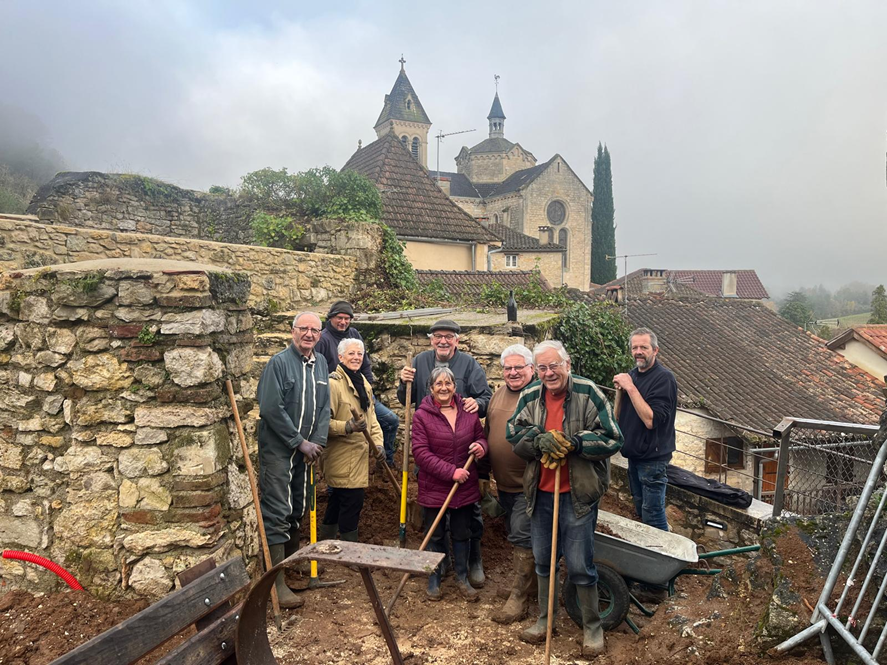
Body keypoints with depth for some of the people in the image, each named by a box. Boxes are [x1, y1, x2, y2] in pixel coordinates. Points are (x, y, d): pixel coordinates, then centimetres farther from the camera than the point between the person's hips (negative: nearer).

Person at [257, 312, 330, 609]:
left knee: (297, 509, 16)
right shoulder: (278, 363, -12)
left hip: (305, 449, 7)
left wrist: (317, 442, -2)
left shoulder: (321, 364, 9)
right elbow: (271, 408, -18)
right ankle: (277, 581, -1)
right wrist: (300, 442, -15)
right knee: (277, 512, -5)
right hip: (277, 449, -7)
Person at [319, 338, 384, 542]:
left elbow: (371, 417, 16)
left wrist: (378, 443, 5)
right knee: (352, 502, -6)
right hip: (343, 458, -9)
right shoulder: (333, 383, -15)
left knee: (337, 502, 18)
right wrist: (348, 426, -32)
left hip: (360, 456, 9)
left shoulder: (364, 383, 13)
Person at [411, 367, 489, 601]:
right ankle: (434, 579, 29)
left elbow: (481, 437, 13)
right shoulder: (422, 415, -10)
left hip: (466, 487, 3)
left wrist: (481, 446, -13)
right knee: (435, 536, 11)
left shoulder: (468, 412, 1)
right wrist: (451, 472, -21)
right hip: (434, 488, -3)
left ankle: (462, 578, 33)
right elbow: (420, 452, -16)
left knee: (462, 534, 16)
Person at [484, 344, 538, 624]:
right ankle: (529, 578, 38)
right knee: (515, 534, 20)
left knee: (522, 536, -5)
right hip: (503, 482, 8)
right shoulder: (498, 395, 10)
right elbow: (488, 430, 22)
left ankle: (519, 597, 5)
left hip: (529, 482, -8)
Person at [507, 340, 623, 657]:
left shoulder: (588, 393, -12)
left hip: (578, 495, -4)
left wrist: (574, 443, -23)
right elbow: (513, 433, 1)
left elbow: (612, 439, -11)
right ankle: (545, 618, 37)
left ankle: (592, 626, 25)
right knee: (543, 560, 18)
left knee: (581, 566, 4)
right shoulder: (529, 396, 2)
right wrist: (539, 440, -18)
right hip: (540, 493, 5)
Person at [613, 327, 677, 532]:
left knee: (652, 516, -3)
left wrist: (630, 387, -26)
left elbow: (651, 420, -27)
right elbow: (622, 412, 17)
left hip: (652, 457, -8)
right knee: (640, 511, 20)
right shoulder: (633, 374, 8)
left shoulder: (664, 378, -17)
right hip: (634, 454, 8)